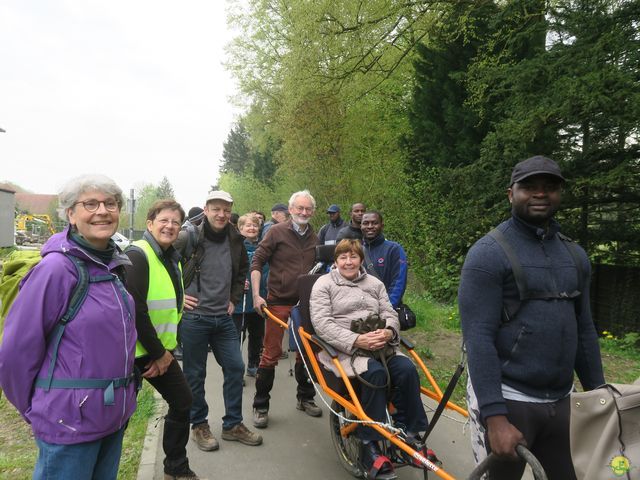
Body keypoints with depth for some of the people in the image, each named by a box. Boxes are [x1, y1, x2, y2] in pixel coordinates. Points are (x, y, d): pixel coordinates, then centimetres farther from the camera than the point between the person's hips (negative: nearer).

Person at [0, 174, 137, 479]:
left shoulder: (115, 263, 3)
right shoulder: (56, 268, -19)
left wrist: (124, 393, 15)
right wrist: (35, 410, -2)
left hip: (115, 413, 7)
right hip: (69, 419, -7)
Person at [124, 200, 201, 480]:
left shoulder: (173, 259, 10)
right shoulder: (137, 255, -17)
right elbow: (135, 309, -23)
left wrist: (165, 350, 3)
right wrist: (158, 353, -16)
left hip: (159, 348, 9)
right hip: (132, 349, -8)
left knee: (182, 401, 13)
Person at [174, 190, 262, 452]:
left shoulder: (235, 241, 5)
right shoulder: (189, 238, -11)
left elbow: (242, 272, 21)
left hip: (223, 317, 5)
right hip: (194, 317, -5)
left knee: (235, 368, 7)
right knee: (195, 374, 7)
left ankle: (233, 425, 23)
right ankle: (199, 426, 26)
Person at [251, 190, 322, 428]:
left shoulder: (314, 238, 10)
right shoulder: (277, 232, -5)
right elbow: (256, 263, -5)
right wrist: (256, 295, -13)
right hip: (278, 301, -5)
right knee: (271, 354, -1)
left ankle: (305, 398, 30)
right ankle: (260, 406, 12)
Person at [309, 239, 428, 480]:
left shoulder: (374, 283, 20)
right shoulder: (324, 284, 4)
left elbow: (390, 313, 12)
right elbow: (322, 323, -9)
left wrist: (388, 331, -13)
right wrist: (356, 340, -21)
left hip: (378, 344, 5)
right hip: (342, 348, -4)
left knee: (407, 369, -23)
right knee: (374, 372, -32)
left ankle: (410, 433, -9)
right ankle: (369, 443, -21)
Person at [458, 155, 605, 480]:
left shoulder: (575, 256, 9)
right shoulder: (489, 253, -13)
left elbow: (584, 329, 14)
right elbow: (478, 338, -18)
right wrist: (495, 417, -22)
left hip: (560, 400, 6)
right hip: (506, 399, -6)